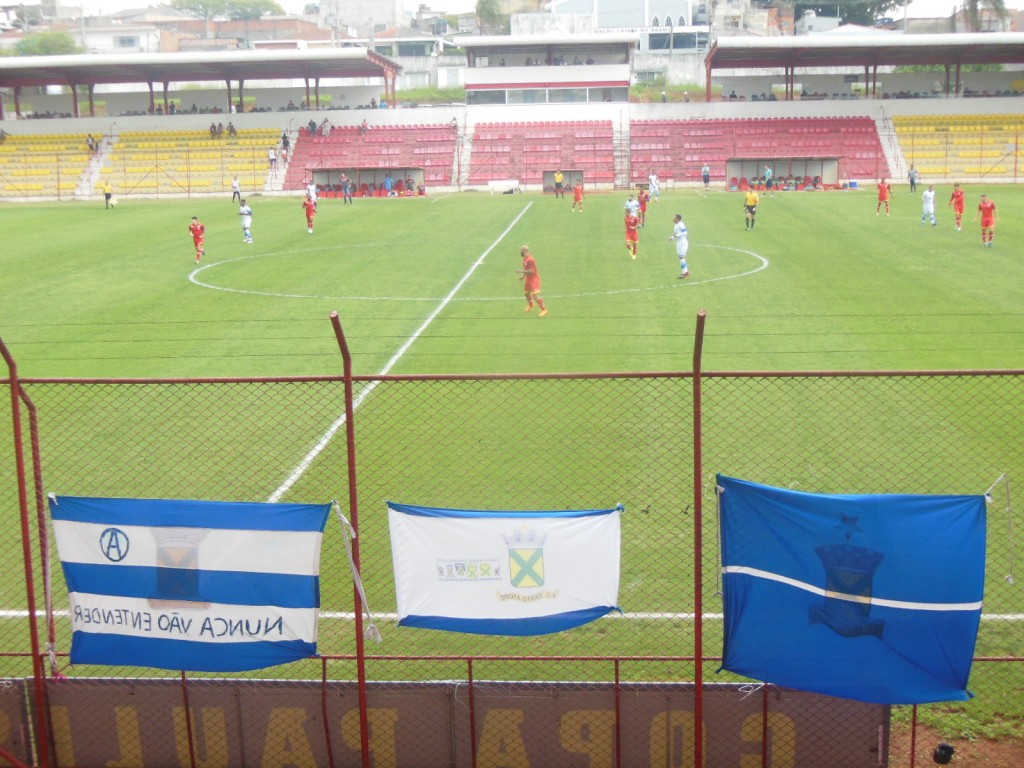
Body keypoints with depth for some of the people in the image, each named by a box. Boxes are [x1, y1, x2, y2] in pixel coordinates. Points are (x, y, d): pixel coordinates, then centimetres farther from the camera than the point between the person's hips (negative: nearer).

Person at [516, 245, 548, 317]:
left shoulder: (530, 260, -26)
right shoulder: (525, 258, 5)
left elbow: (531, 271, -29)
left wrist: (521, 271, -25)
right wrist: (523, 276, 8)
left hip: (534, 279, -10)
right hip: (528, 279, 10)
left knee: (535, 295, -16)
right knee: (526, 293, 25)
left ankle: (544, 310, -6)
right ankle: (531, 304, 53)